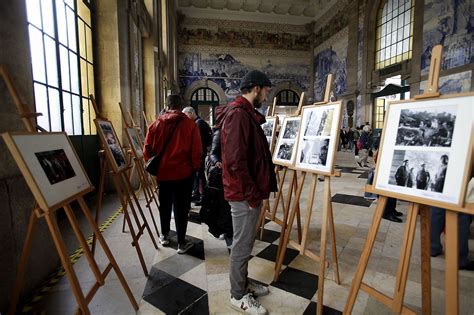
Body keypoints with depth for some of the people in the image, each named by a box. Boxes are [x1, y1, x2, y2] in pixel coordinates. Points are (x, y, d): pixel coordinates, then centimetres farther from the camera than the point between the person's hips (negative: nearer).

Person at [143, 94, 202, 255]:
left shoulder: (155, 124, 0)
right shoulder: (190, 124, -8)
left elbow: (147, 150, 2)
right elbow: (196, 150, -10)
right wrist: (195, 168, 4)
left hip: (162, 172, 3)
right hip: (183, 172, -3)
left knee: (165, 204, 19)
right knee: (181, 207, 6)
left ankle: (164, 236, 35)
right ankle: (182, 243, 15)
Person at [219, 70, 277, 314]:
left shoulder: (247, 113, 15)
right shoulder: (238, 114, -18)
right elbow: (235, 160, -26)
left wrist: (258, 190, 15)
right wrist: (252, 193, -19)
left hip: (251, 191, 10)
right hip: (244, 194, -10)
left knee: (245, 242, 21)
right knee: (242, 245, 6)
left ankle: (243, 282, 39)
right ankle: (238, 295, 26)